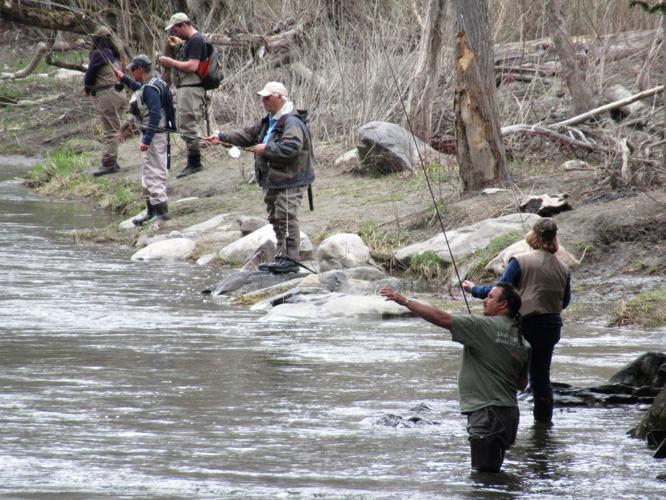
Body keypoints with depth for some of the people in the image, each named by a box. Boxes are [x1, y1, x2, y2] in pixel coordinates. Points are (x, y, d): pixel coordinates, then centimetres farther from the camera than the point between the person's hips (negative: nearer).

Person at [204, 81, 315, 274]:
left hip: (290, 180, -11)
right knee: (276, 218, 14)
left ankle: (289, 259, -12)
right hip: (273, 180, 11)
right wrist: (222, 137, 12)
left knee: (286, 218, -12)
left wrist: (267, 149, -21)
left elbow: (291, 148, -28)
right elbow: (248, 134, 20)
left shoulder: (292, 122, -17)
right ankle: (282, 257, 20)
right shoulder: (269, 121, 17)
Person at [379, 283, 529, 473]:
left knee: (483, 474, -8)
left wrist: (404, 301, -11)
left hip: (488, 413, -9)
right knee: (492, 473, 17)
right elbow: (522, 384, 18)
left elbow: (442, 318, -15)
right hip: (510, 413, 9)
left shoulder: (483, 326, -11)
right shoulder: (521, 343, 12)